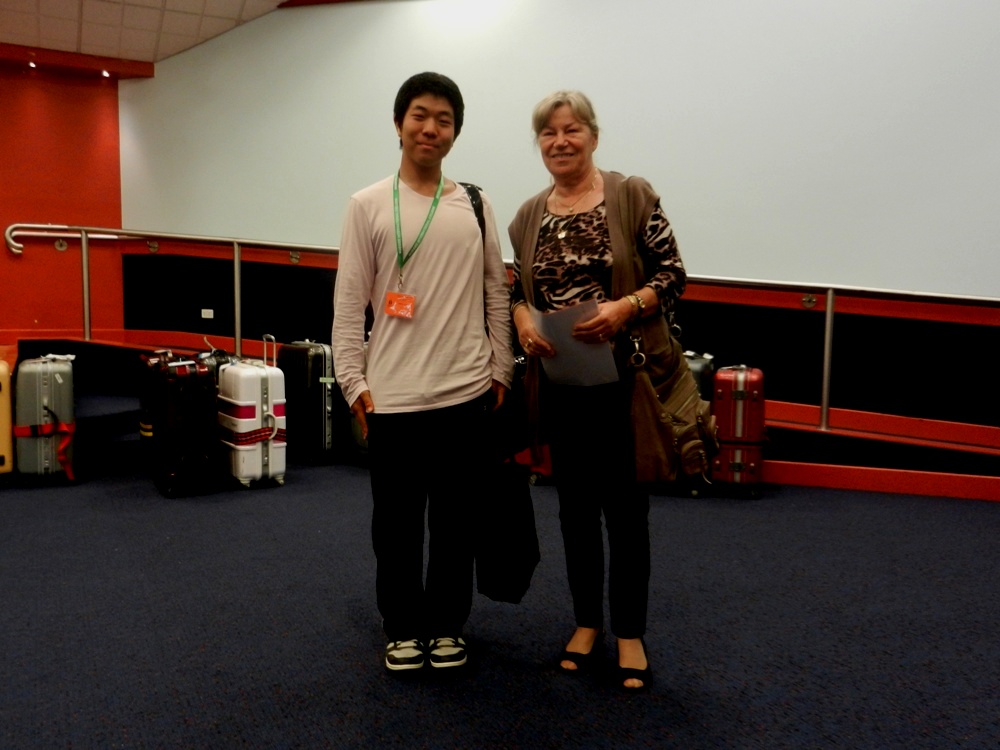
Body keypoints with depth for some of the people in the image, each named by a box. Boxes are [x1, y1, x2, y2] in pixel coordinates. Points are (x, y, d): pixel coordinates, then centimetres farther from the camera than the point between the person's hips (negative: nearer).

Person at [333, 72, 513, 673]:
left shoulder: (475, 204, 8)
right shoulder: (369, 205, 2)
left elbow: (497, 292, 10)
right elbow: (350, 302, 0)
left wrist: (501, 370, 7)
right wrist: (354, 381, -4)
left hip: (467, 392, 2)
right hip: (393, 395, -1)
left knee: (457, 518, 11)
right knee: (397, 520, 9)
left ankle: (448, 623, 29)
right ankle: (404, 627, 28)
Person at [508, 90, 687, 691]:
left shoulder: (633, 196, -4)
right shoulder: (528, 215, 8)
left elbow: (673, 276, -6)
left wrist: (625, 307, -22)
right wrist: (522, 319, -6)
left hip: (623, 377, -4)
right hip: (559, 383, 4)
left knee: (625, 506, 3)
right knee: (575, 505, 13)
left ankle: (630, 634, 20)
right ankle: (587, 622, 29)